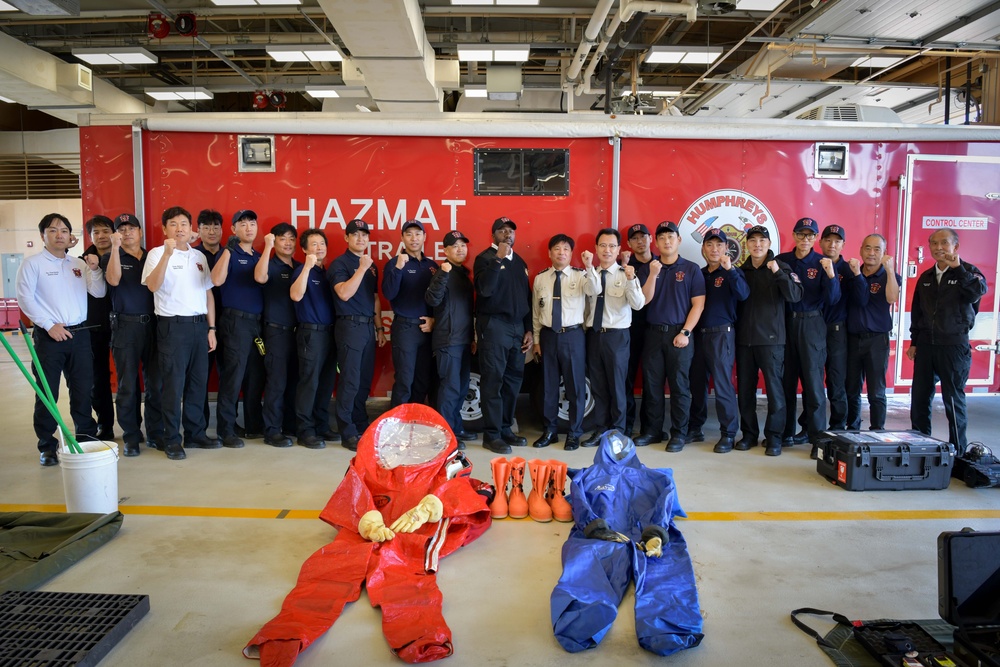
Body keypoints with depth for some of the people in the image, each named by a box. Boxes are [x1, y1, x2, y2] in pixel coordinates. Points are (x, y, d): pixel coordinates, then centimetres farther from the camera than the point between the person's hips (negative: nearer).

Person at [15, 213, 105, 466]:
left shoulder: (79, 263, 12)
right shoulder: (33, 263, -1)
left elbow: (99, 293, 7)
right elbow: (25, 299, -8)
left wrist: (94, 270, -9)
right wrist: (49, 325, -13)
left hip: (80, 334, 4)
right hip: (49, 336, -4)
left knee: (83, 390, 9)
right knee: (47, 394, 2)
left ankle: (87, 437, 22)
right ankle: (47, 446, 12)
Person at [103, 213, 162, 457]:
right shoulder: (111, 258, 6)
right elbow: (114, 280, -14)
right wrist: (115, 247, -18)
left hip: (152, 325, 2)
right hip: (125, 326, -2)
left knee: (155, 383, 4)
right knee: (127, 385, 2)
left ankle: (155, 433, 14)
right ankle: (131, 437, 11)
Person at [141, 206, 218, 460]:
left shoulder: (199, 256, 14)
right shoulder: (157, 253, -3)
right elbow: (152, 285, -20)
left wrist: (211, 328, 10)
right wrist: (167, 253, -28)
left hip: (199, 325, 5)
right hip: (172, 325, -5)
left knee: (199, 382, 9)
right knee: (173, 384, -2)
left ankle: (195, 434, 20)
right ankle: (171, 440, 8)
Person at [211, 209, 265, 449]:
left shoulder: (258, 257, 17)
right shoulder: (230, 254, -1)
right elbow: (217, 281, -19)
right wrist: (228, 249, -20)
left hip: (258, 321, 6)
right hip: (236, 321, -6)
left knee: (256, 377, 8)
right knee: (233, 377, -5)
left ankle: (254, 425, 17)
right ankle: (226, 431, 2)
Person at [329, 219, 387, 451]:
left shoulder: (371, 266, 16)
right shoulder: (339, 263, -4)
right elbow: (344, 294, -19)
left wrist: (379, 328, 17)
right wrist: (362, 268, -20)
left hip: (368, 327, 7)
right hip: (349, 326, -6)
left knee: (365, 381, 11)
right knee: (350, 381, -6)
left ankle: (361, 426, 22)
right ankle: (348, 434, 0)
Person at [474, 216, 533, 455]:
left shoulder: (519, 261, 17)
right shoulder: (485, 258, -3)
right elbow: (484, 289, -20)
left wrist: (529, 329, 13)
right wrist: (498, 258, -21)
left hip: (518, 327, 7)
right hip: (494, 326, -6)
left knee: (513, 380, 9)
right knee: (493, 381, -5)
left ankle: (506, 429, 19)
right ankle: (492, 434, 1)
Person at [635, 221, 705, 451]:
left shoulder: (691, 269, 2)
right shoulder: (650, 268, 10)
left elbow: (698, 304, -3)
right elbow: (644, 300, 0)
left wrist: (685, 333, -11)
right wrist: (653, 274, -14)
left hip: (678, 334, -3)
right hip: (653, 333, 3)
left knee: (679, 385, 1)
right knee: (652, 384, 6)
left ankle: (679, 433, 10)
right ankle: (652, 430, 17)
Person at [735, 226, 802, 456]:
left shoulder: (781, 267, 0)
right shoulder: (741, 270, 11)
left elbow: (795, 296, -15)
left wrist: (778, 273, -23)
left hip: (771, 339, -4)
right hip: (744, 339, 4)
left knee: (774, 388, -2)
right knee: (744, 389, 7)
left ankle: (774, 436, 8)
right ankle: (749, 433, 19)